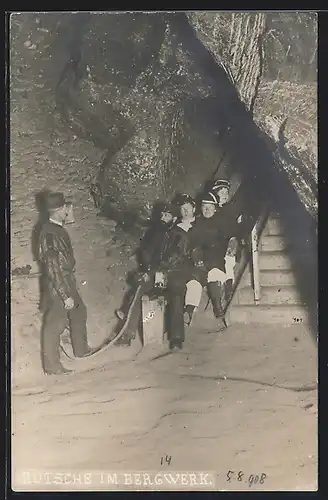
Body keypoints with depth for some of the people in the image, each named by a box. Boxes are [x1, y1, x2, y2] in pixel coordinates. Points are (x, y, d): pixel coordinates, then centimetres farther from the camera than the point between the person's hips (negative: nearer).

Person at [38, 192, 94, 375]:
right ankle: (51, 366, 18)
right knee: (54, 325, 3)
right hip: (58, 286, -10)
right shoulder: (50, 235, -26)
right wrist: (66, 296, -23)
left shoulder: (57, 229, 4)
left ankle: (81, 349, 43)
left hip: (68, 282, 10)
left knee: (79, 313, 24)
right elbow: (53, 269, -26)